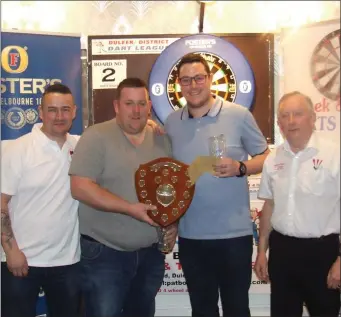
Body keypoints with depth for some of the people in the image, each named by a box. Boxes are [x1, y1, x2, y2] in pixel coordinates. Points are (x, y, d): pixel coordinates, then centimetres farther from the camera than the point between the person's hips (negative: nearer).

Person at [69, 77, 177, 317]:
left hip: (151, 253, 6)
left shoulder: (161, 140, 7)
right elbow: (80, 188, -19)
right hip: (105, 253, -5)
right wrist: (131, 208, -23)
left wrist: (173, 222, -3)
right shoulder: (97, 137, -10)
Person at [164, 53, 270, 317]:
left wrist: (239, 168, -20)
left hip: (234, 233, -3)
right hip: (190, 236, 4)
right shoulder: (171, 123, 4)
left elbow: (265, 158, 0)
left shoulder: (239, 115, -7)